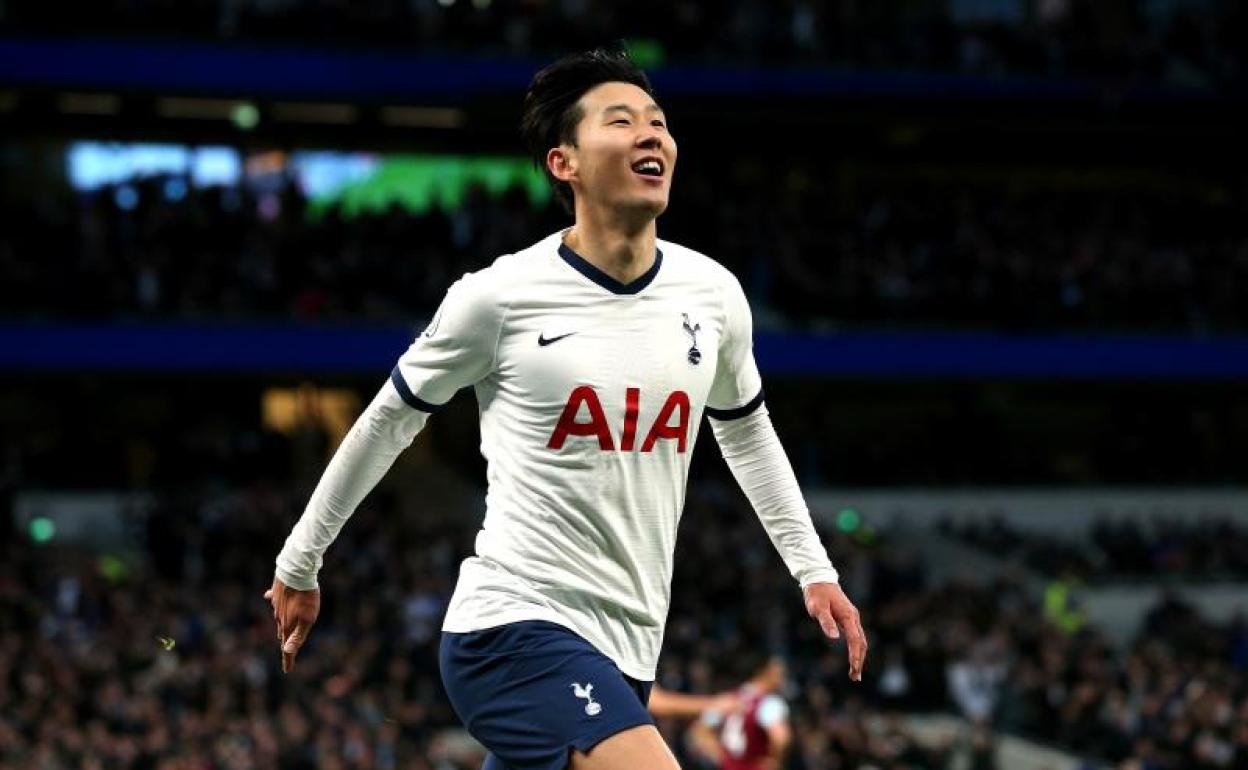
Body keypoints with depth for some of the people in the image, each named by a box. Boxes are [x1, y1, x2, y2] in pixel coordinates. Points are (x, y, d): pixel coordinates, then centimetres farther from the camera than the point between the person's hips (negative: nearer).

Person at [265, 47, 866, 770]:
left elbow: (747, 433, 25)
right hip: (514, 623, -6)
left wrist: (814, 569, 20)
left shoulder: (713, 292, 6)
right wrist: (300, 564, 15)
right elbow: (388, 422, 7)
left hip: (625, 649, 6)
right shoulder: (500, 297, -8)